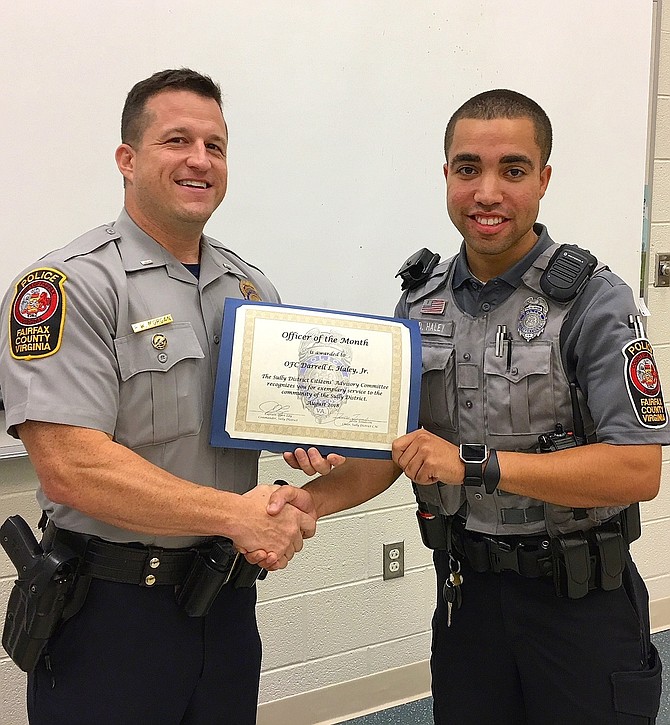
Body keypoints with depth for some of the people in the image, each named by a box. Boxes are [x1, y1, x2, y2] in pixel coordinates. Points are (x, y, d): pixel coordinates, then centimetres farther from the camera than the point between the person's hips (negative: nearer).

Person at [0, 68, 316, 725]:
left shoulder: (252, 287, 8)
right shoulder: (72, 284, -14)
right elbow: (69, 467, -23)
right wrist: (234, 513, -21)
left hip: (229, 602, 6)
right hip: (112, 614, -6)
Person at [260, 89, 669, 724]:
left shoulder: (593, 301, -15)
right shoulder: (421, 300, 2)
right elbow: (393, 445, 4)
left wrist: (473, 463, -27)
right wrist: (315, 498, -15)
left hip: (579, 599, -4)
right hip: (466, 587, 4)